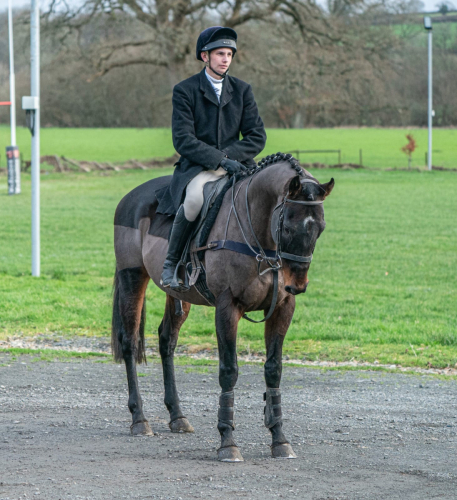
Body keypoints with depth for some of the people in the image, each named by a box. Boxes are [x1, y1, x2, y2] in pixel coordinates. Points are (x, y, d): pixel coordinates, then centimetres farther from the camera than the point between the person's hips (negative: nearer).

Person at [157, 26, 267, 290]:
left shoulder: (242, 90, 12)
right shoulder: (185, 90, 1)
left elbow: (257, 136, 7)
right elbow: (183, 140, -9)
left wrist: (229, 155, -11)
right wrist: (218, 160, -21)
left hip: (236, 164, 4)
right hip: (197, 168, -4)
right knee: (196, 197, -37)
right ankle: (171, 263, -21)